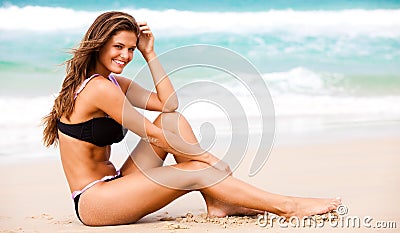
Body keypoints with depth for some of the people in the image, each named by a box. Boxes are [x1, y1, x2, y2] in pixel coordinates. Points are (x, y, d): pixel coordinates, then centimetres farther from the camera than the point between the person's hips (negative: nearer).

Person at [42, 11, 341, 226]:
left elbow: (169, 103, 6)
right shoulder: (100, 88, -18)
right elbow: (154, 136, -16)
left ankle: (218, 202, -7)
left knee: (173, 119, 1)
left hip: (113, 184, 10)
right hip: (92, 202, -10)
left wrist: (149, 53, 4)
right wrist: (206, 157, -8)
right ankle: (287, 207, -13)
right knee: (196, 171, -20)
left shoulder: (113, 82, 12)